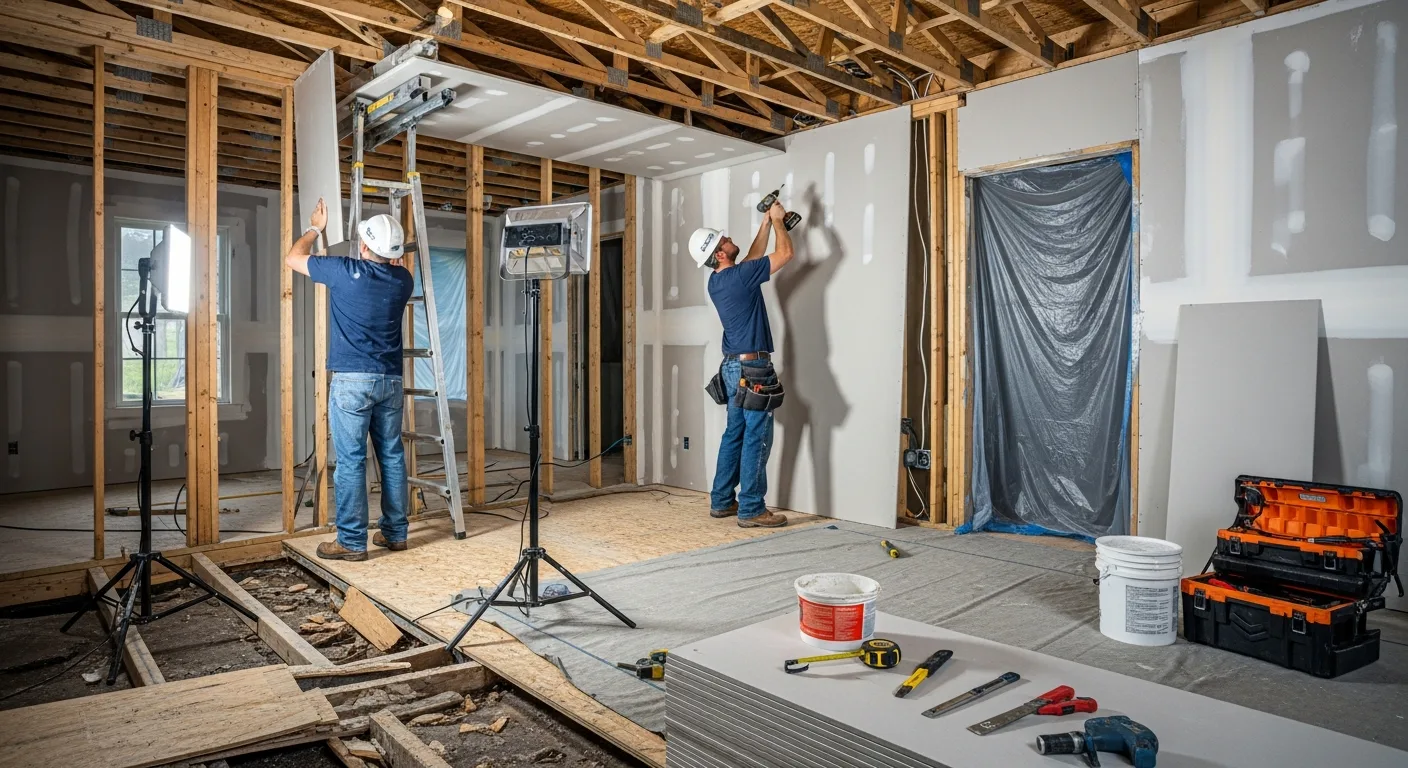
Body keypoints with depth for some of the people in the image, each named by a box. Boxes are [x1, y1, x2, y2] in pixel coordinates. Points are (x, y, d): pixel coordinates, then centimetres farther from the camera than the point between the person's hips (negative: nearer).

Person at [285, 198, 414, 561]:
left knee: (350, 460, -1)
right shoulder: (403, 279, 5)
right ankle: (395, 532, 17)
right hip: (390, 381, 5)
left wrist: (315, 228, 24)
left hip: (352, 380, -5)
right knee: (392, 456, 10)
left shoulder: (345, 271, -7)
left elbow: (293, 258, 10)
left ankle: (352, 541, 3)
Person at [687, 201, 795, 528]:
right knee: (757, 437, -5)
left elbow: (752, 258, 25)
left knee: (735, 433, 14)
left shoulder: (718, 281, 10)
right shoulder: (739, 277, -16)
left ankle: (722, 501, 20)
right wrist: (777, 220, 5)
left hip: (733, 366, 9)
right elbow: (785, 253, -10)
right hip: (753, 367, -9)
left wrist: (766, 223, 23)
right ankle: (751, 509, -2)